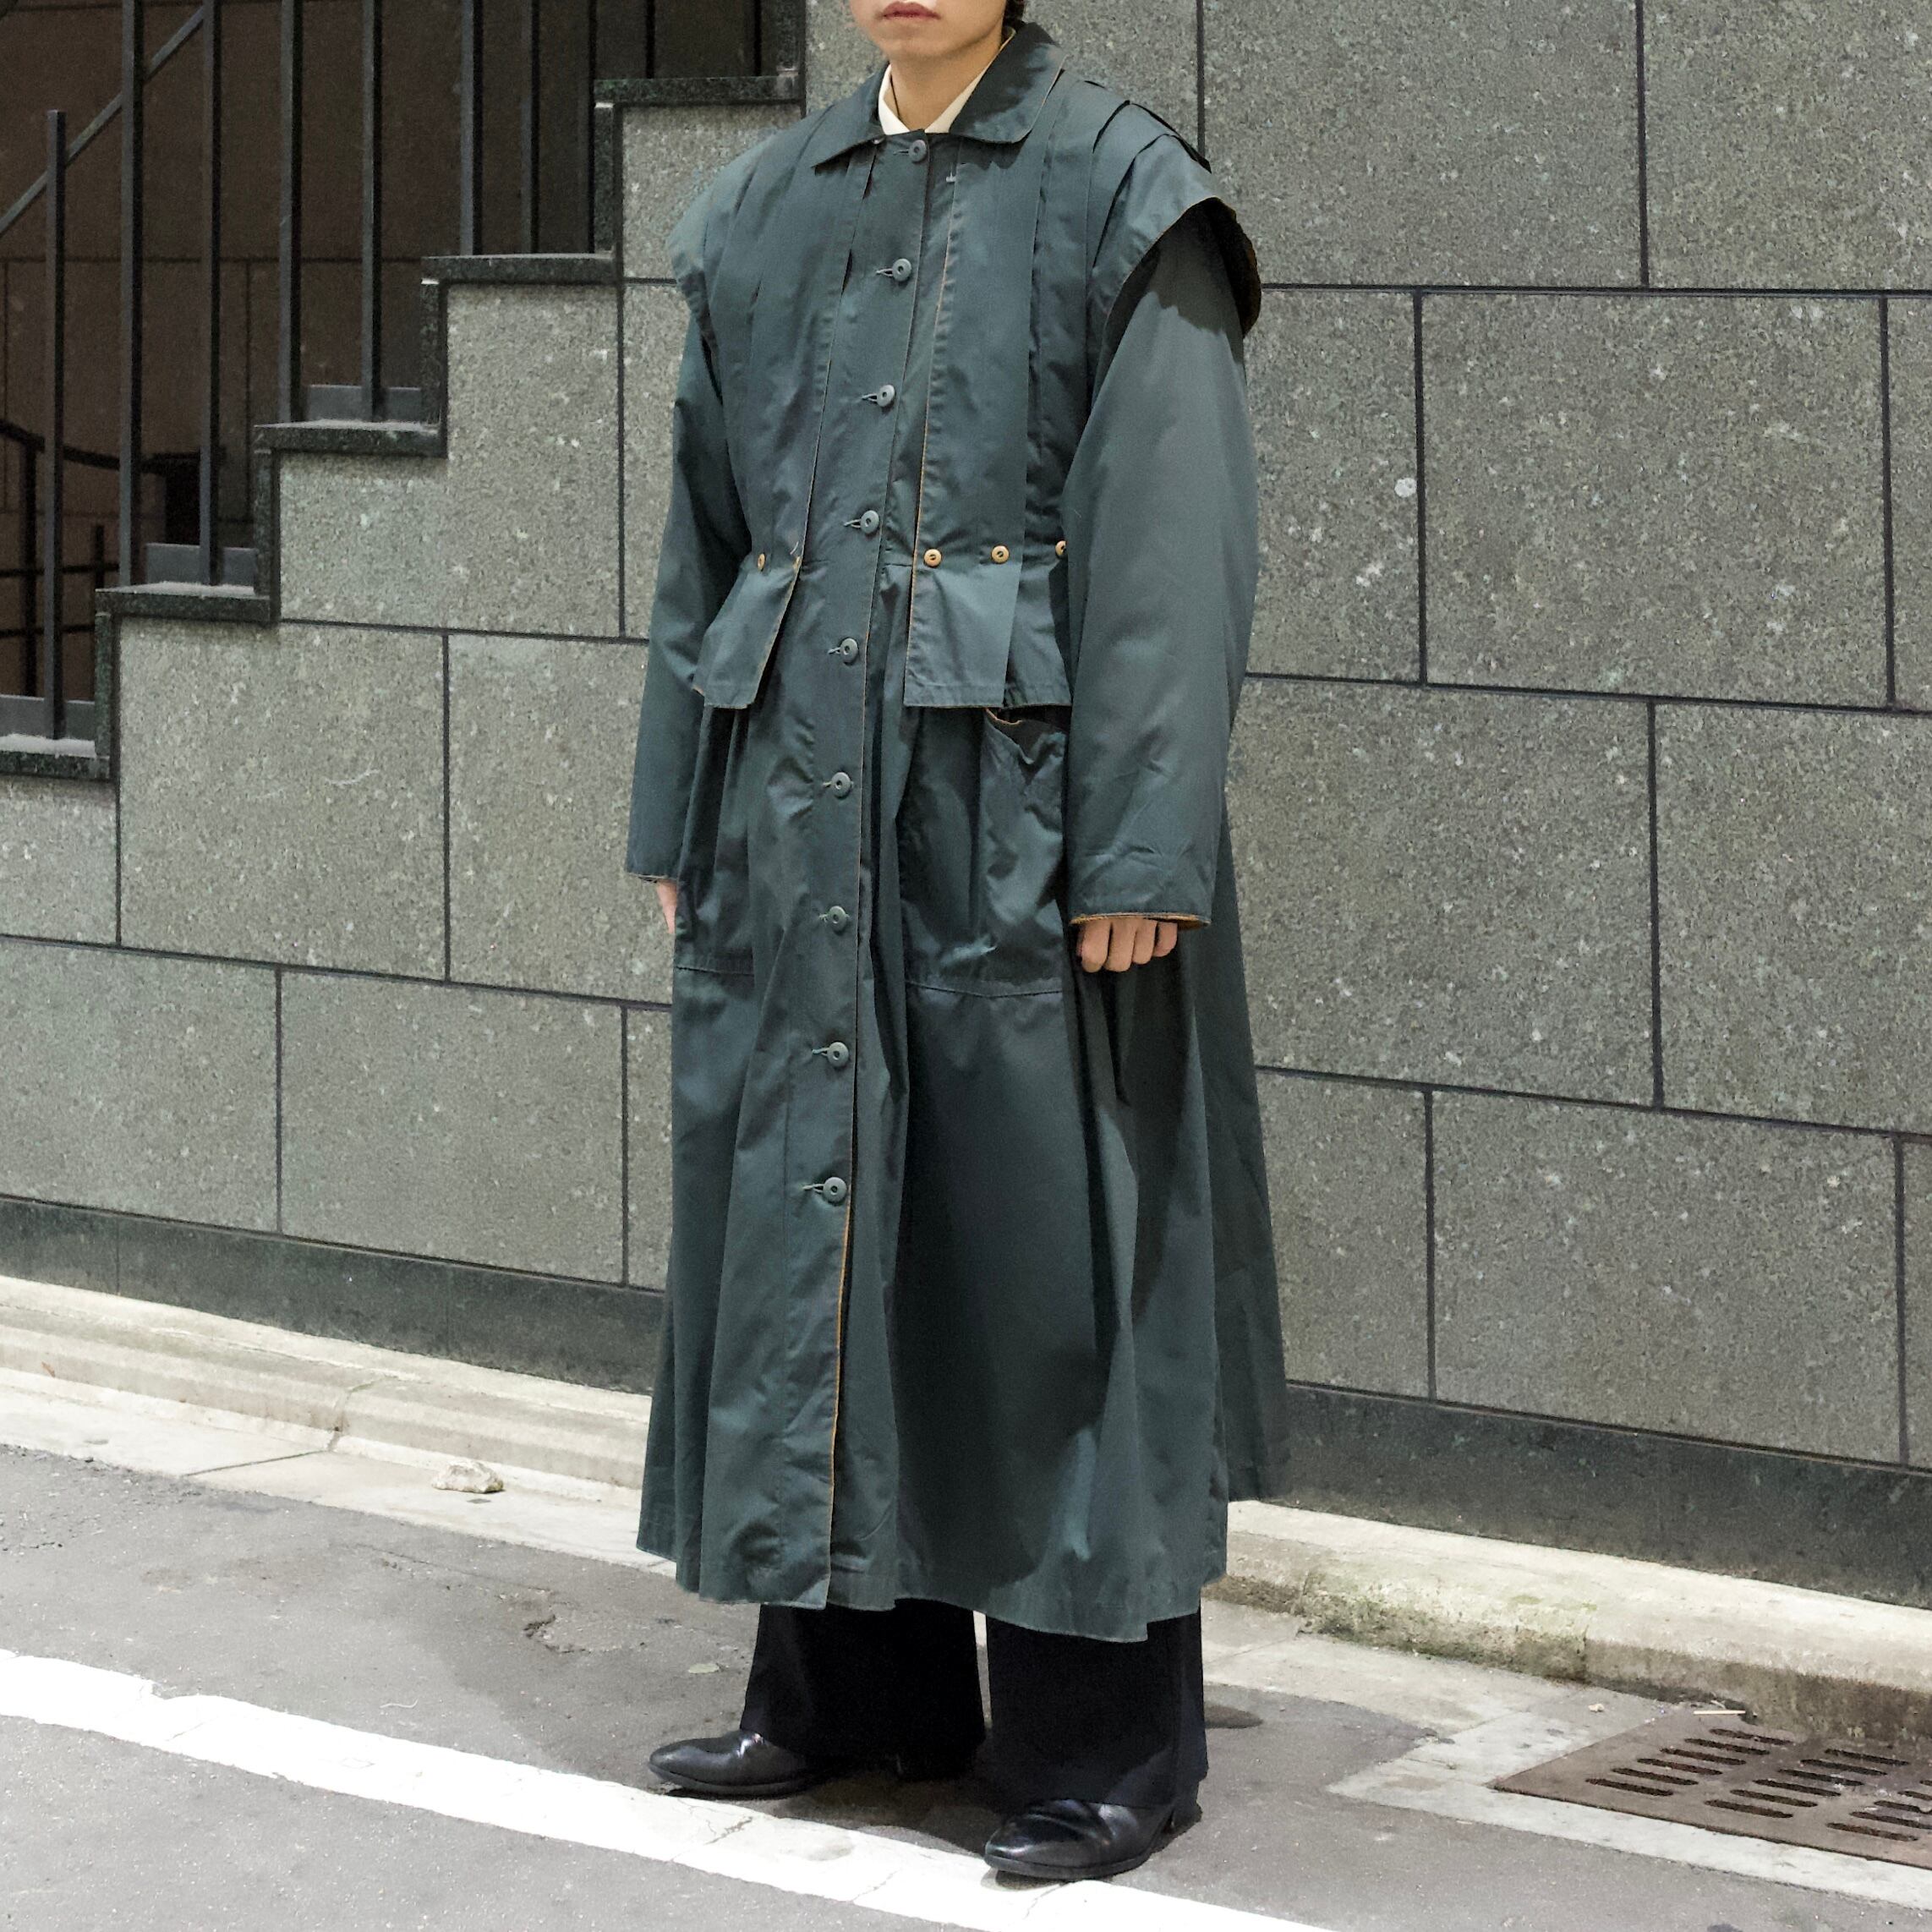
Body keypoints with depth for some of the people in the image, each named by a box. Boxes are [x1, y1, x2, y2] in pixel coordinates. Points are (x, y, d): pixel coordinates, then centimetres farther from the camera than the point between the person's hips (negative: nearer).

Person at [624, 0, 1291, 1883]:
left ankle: (1103, 1736, 7)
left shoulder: (1121, 196, -5)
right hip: (802, 791, 6)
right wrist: (681, 819, 12)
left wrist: (1142, 853, -16)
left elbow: (1177, 546, -10)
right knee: (807, 1220, 9)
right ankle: (852, 1675, 22)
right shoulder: (768, 209, 12)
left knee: (1044, 1244, -2)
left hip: (1017, 792, -5)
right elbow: (705, 533, 16)